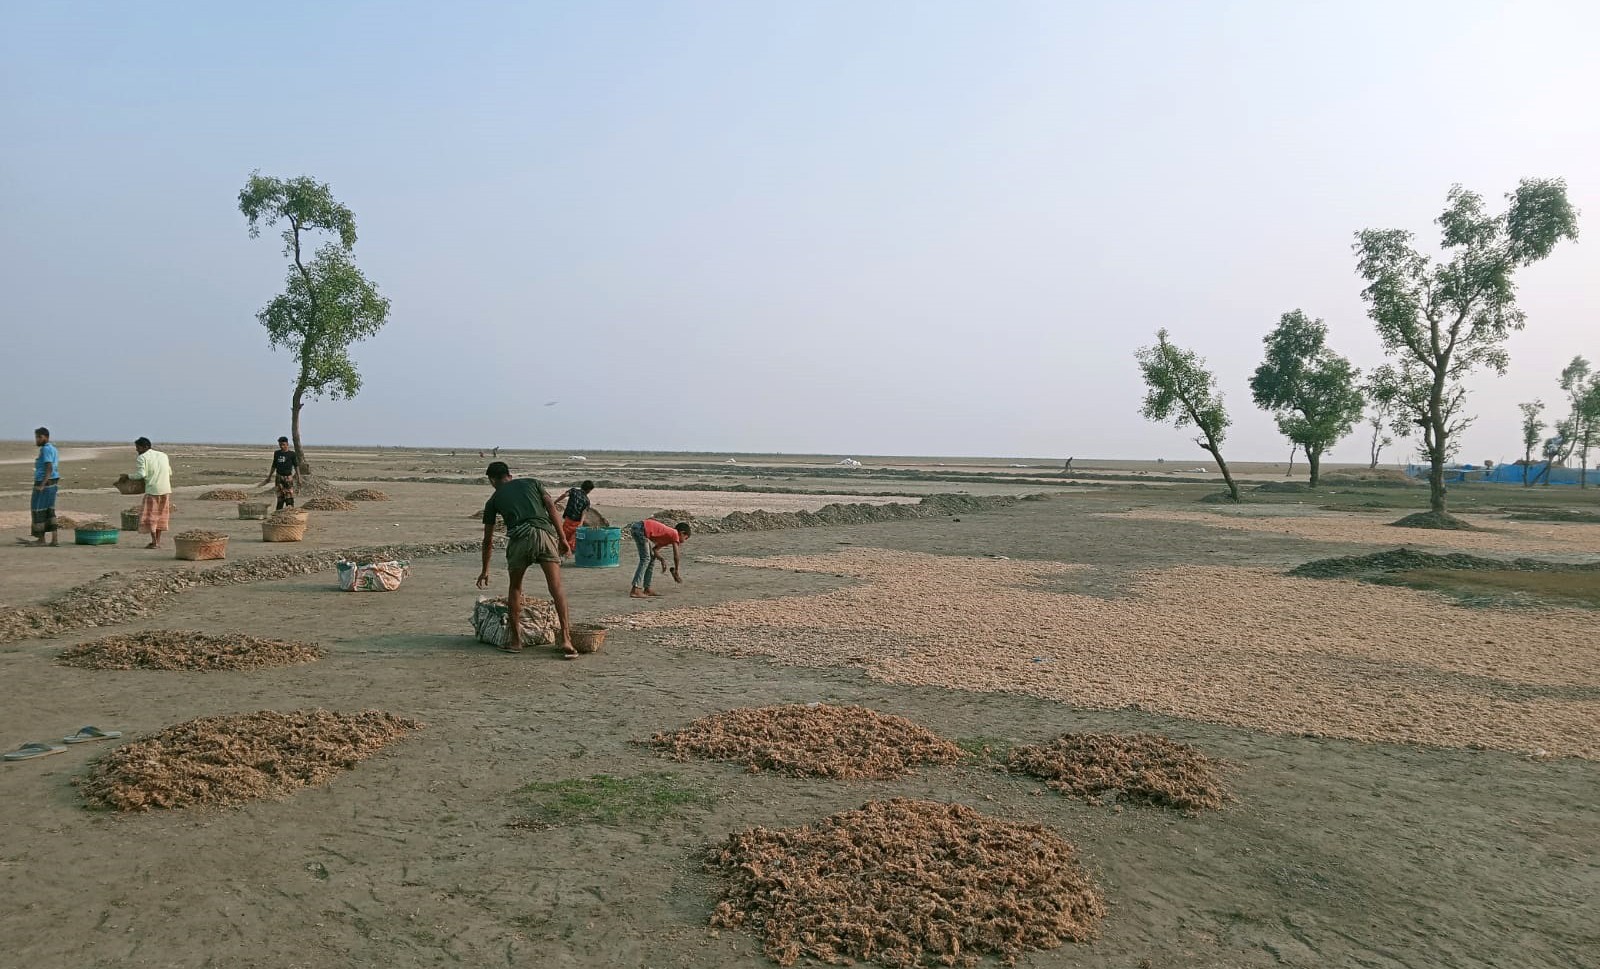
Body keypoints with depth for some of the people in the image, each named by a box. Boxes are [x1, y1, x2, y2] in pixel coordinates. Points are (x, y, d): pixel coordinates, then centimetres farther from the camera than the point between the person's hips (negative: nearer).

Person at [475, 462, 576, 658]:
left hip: (519, 537, 0)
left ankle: (515, 640, 21)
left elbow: (488, 540, 29)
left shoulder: (493, 500, 25)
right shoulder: (532, 482, 27)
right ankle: (566, 638, -12)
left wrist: (485, 571, 39)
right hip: (545, 532, 0)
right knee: (556, 588, -2)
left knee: (515, 588, 20)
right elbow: (551, 506, 11)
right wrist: (562, 538, 10)